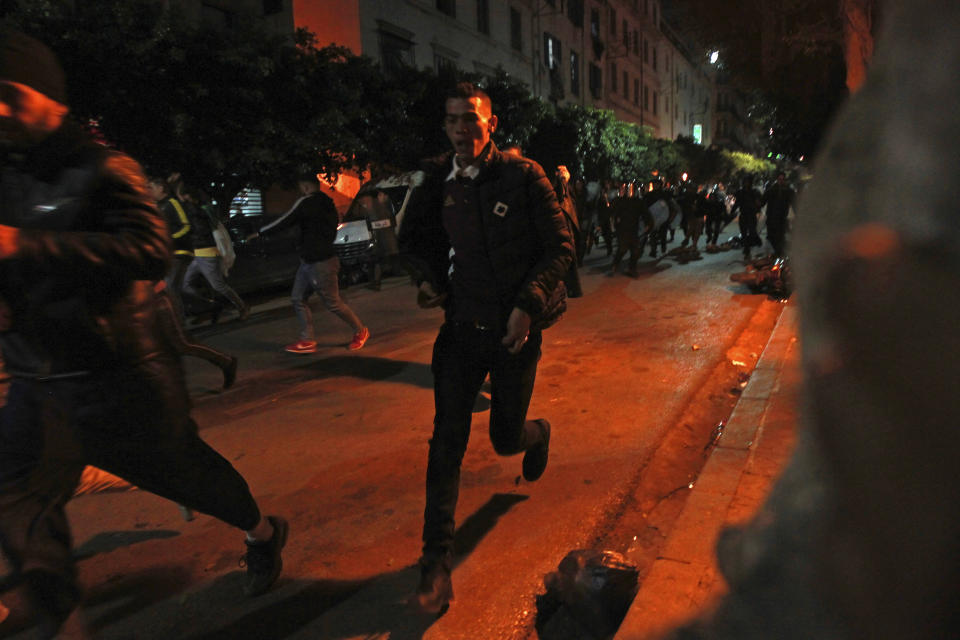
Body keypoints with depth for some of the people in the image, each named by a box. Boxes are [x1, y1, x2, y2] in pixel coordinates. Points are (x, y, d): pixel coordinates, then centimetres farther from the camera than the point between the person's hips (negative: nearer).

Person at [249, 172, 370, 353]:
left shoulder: (307, 202, -15)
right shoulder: (327, 204, 13)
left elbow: (284, 221, -15)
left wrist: (260, 232, -3)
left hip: (320, 265, -10)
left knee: (333, 303, 0)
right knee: (298, 299, 9)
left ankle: (361, 331, 16)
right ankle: (307, 340, 10)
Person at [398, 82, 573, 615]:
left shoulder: (523, 176, -6)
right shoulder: (438, 184, 4)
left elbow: (560, 245, -7)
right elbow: (414, 240, 19)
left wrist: (528, 303, -19)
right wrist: (428, 276, -2)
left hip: (514, 330, -2)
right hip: (461, 326, 3)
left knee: (506, 439, 10)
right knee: (447, 442, -2)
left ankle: (538, 433, 50)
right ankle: (437, 561, 11)